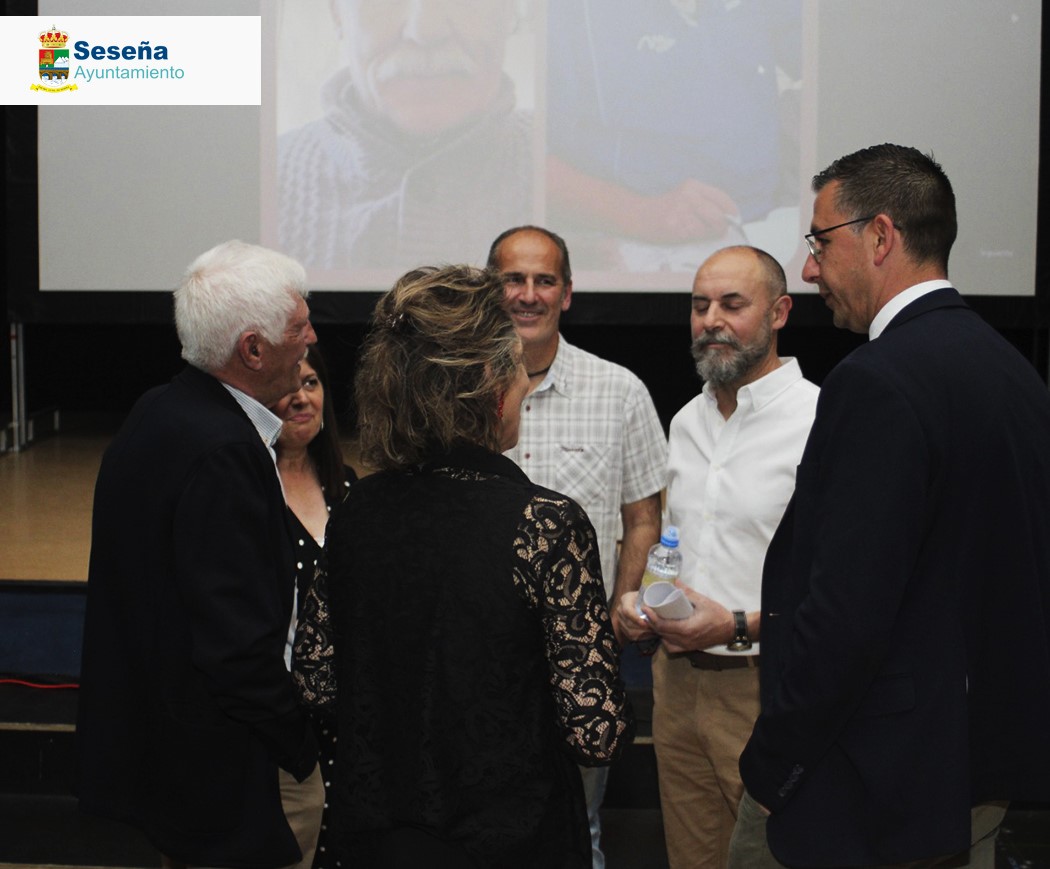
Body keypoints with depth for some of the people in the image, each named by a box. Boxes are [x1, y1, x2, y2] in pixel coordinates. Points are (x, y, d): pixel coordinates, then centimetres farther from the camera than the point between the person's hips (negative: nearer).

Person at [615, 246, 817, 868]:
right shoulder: (687, 421, 12)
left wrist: (739, 626, -24)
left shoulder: (821, 421, -13)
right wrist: (638, 598, 4)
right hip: (678, 678, 7)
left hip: (766, 688, -7)